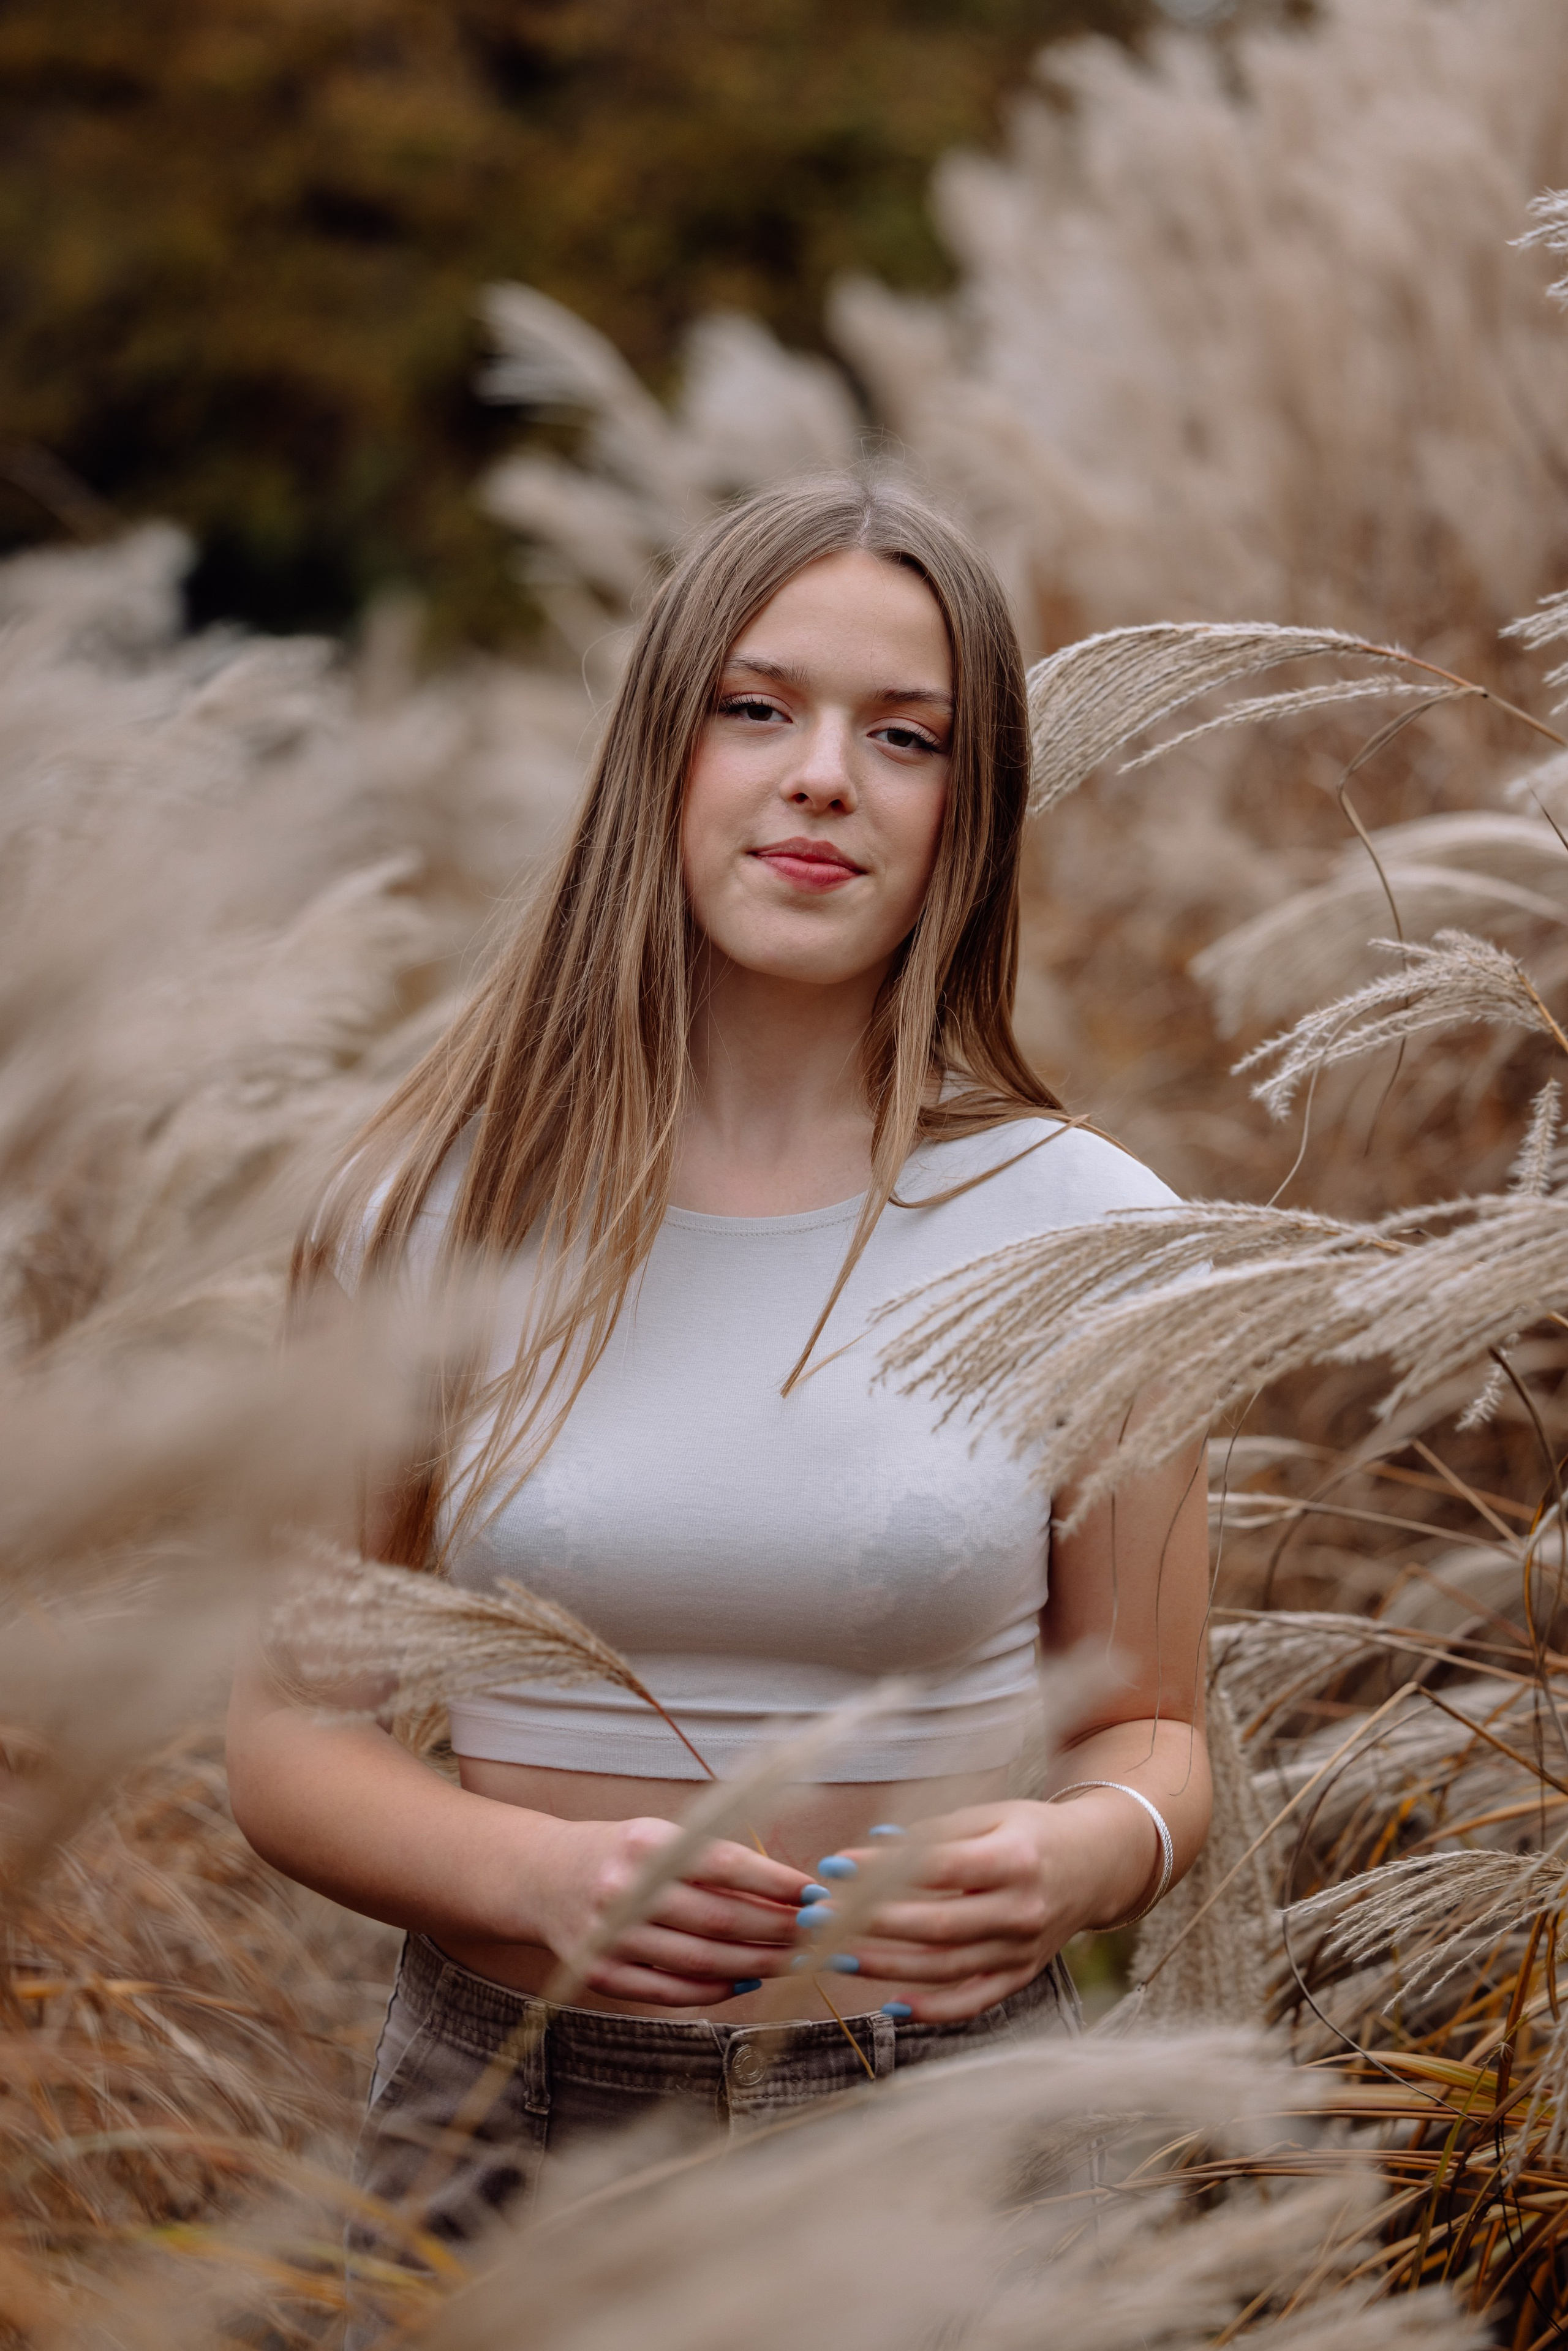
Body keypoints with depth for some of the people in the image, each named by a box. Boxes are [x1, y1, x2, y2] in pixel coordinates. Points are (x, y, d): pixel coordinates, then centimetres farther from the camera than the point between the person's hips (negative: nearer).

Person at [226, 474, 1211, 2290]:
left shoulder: (1084, 1231, -5)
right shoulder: (440, 1206, -4)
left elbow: (1147, 1727, 5)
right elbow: (288, 1732, 1)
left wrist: (1079, 1857, -18)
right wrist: (531, 1875, -19)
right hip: (510, 2120, 0)